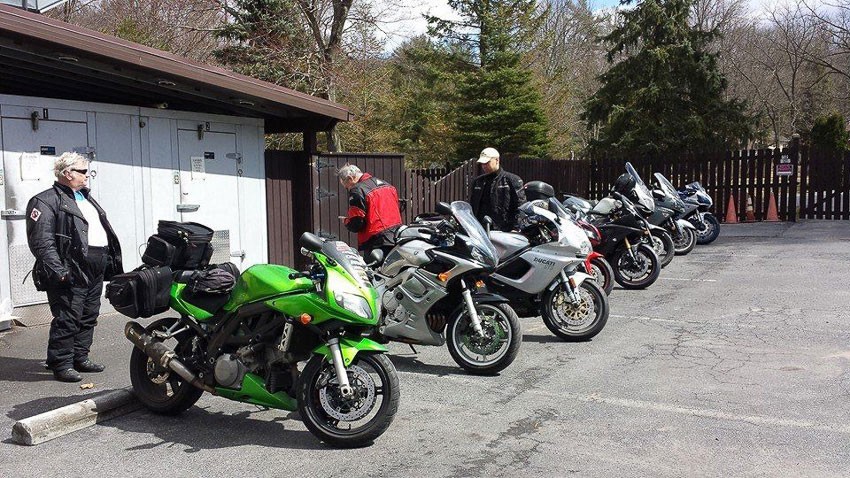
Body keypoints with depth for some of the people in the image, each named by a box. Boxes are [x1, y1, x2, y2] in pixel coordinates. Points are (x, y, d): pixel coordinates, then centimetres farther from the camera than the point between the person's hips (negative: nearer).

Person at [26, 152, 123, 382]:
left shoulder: (86, 199, 20)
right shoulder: (46, 201, -9)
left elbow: (104, 232, 26)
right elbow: (41, 242, -17)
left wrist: (112, 262, 20)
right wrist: (58, 271, -23)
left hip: (95, 272, 9)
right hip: (71, 274, -9)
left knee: (89, 318, 15)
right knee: (67, 320, -5)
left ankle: (80, 358, 26)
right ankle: (61, 364, 4)